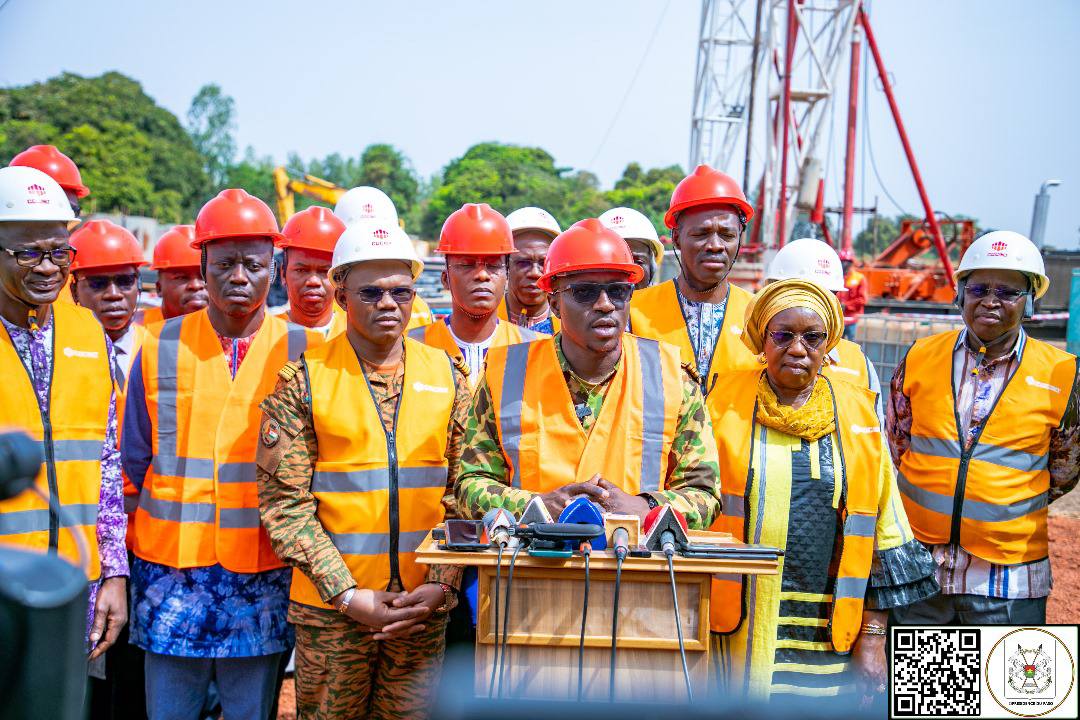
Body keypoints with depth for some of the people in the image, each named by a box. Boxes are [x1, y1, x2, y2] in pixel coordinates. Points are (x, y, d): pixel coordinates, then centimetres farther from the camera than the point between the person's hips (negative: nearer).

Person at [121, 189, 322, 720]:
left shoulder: (301, 352, 2)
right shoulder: (161, 348, 4)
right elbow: (133, 462, 10)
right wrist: (126, 562, 7)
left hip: (263, 571, -1)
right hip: (172, 565, 1)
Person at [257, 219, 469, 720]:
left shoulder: (447, 377, 5)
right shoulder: (303, 381, -3)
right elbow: (284, 503, -6)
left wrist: (441, 585, -7)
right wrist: (349, 595, -13)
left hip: (423, 606, 2)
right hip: (329, 605, -2)